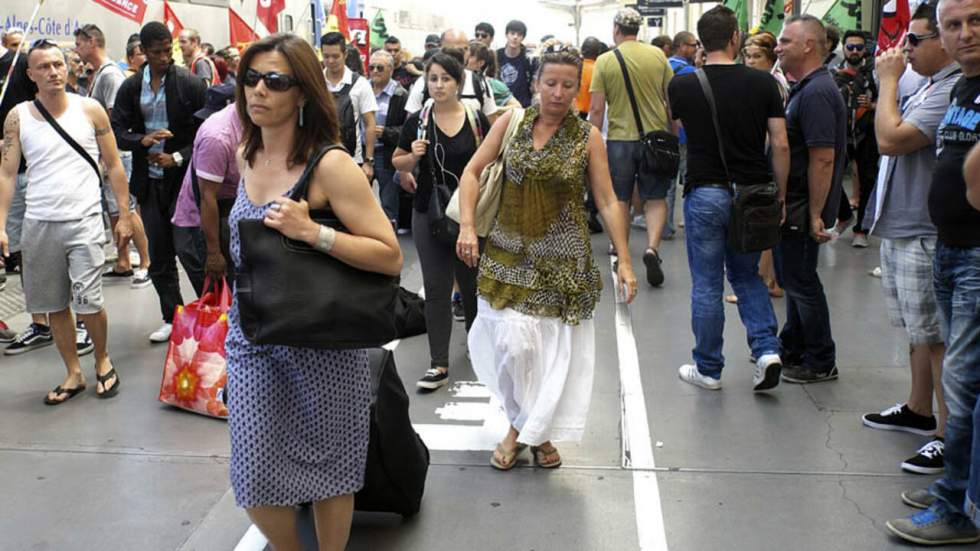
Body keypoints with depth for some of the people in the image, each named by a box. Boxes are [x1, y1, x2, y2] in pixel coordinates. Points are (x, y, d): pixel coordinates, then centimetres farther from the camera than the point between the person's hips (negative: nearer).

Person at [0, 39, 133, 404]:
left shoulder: (90, 110, -1)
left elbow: (114, 165, 3)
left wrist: (124, 215, 0)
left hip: (84, 221, -2)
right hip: (38, 223, 3)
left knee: (88, 302, -9)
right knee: (54, 305, 9)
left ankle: (102, 359, 18)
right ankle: (74, 374, 24)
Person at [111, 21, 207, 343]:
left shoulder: (190, 84, -6)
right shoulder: (131, 87, 6)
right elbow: (116, 130, 5)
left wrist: (178, 157, -15)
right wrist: (142, 140, -14)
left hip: (184, 177, -4)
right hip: (150, 181, 4)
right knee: (158, 256, 9)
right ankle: (172, 318, 22)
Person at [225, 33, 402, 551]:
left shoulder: (330, 164, -16)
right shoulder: (247, 155, 5)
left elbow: (391, 256, -18)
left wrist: (311, 231, -27)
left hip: (321, 342, -5)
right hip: (251, 335, 5)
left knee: (328, 467, 12)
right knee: (254, 477, 5)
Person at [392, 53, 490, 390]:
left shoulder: (477, 120, -2)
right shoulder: (417, 121, -1)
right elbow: (398, 163, 10)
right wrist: (413, 156, -12)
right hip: (429, 214, 0)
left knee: (471, 282, 13)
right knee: (436, 288, 2)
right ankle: (439, 365, 6)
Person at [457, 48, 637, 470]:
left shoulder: (588, 137, -2)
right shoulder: (512, 122, 0)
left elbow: (607, 202, -1)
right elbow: (472, 172, 5)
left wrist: (624, 261, -5)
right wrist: (467, 226, -8)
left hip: (563, 257, 0)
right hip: (510, 251, 0)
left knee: (555, 345, 4)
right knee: (513, 340, -10)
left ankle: (538, 431, 26)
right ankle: (521, 424, 17)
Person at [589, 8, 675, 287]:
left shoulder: (605, 61, -5)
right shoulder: (657, 55, -1)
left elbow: (597, 109, -7)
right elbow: (672, 100, 4)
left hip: (620, 138, -1)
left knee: (620, 199, 14)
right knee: (655, 198, 11)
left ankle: (620, 254, 21)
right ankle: (652, 248, -9)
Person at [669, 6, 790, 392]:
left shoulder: (683, 86, -5)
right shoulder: (763, 83, -3)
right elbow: (780, 146, -4)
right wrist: (780, 197, 5)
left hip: (706, 193, -2)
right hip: (752, 194, 2)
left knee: (706, 285, 8)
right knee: (747, 276, 20)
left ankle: (708, 369, 17)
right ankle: (767, 349, 4)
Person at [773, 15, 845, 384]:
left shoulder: (816, 93, -19)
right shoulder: (806, 88, 13)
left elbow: (823, 159, -25)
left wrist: (815, 215, -24)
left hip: (804, 209, -10)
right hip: (794, 205, 10)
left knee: (801, 281, 0)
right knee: (792, 277, 18)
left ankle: (821, 363, 12)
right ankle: (793, 350, 32)